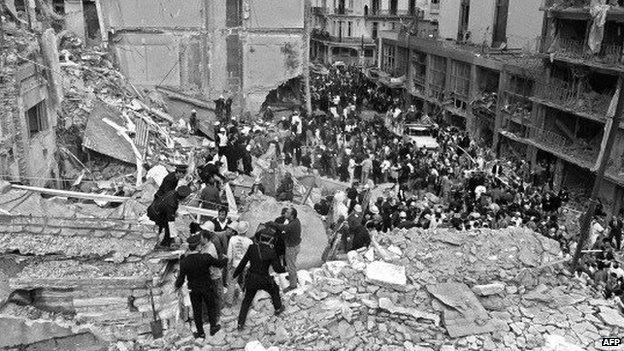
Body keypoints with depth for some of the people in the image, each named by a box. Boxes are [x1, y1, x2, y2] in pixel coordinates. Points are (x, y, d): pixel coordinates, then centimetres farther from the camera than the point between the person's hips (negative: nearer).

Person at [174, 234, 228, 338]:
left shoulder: (184, 261, -20)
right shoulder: (206, 258, -25)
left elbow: (181, 278, -11)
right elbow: (220, 263, -10)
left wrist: (177, 286, 11)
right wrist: (226, 259, 12)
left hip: (194, 290, 1)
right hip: (207, 288, -1)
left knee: (197, 311, 19)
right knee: (211, 307, 23)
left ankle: (200, 333, 33)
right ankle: (213, 327, 38)